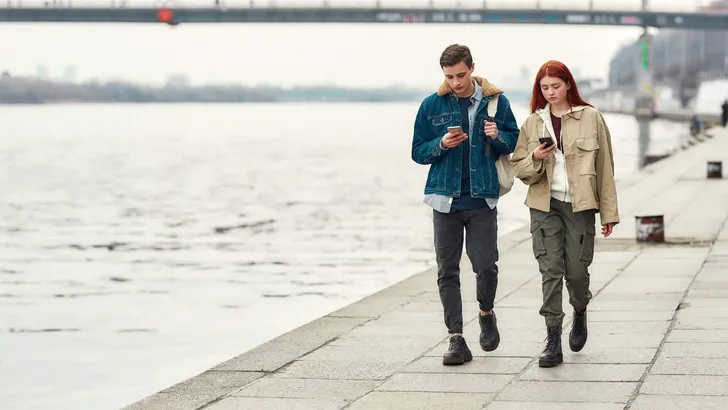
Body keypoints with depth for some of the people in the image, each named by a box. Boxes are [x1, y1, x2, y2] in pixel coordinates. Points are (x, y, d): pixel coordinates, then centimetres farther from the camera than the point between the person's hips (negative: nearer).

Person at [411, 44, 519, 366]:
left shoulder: (496, 101, 3)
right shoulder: (431, 105, 4)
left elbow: (514, 142, 11)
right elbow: (418, 151, 7)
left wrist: (497, 136, -10)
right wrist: (441, 144, -12)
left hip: (482, 198, -1)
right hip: (445, 199, 1)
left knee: (486, 265, -5)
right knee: (448, 271, 1)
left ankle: (486, 314, 26)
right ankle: (456, 340, 6)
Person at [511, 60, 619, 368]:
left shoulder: (590, 117, 2)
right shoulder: (533, 123, 8)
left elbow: (604, 167, 3)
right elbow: (519, 168, 10)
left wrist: (609, 212, 1)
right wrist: (535, 158, -13)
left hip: (580, 205, -2)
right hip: (545, 205, 2)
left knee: (577, 271, 0)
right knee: (550, 271, -5)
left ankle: (580, 312, 33)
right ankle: (553, 340, -3)